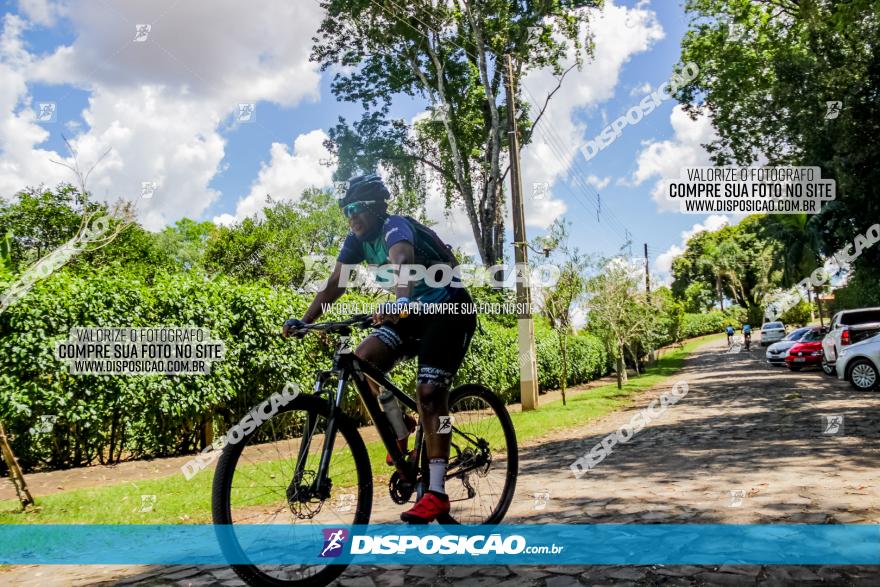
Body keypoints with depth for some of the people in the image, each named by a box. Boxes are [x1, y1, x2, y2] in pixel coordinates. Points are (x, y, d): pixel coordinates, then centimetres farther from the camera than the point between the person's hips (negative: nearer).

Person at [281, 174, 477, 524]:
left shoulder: (395, 228, -23)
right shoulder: (357, 240, 0)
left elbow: (403, 262, -45)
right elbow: (334, 285, -2)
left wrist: (402, 300, -65)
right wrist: (304, 320, -14)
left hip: (451, 310, -7)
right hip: (415, 311, 7)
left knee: (428, 392, -17)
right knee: (364, 358, -15)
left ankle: (436, 493, -13)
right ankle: (401, 433, 5)